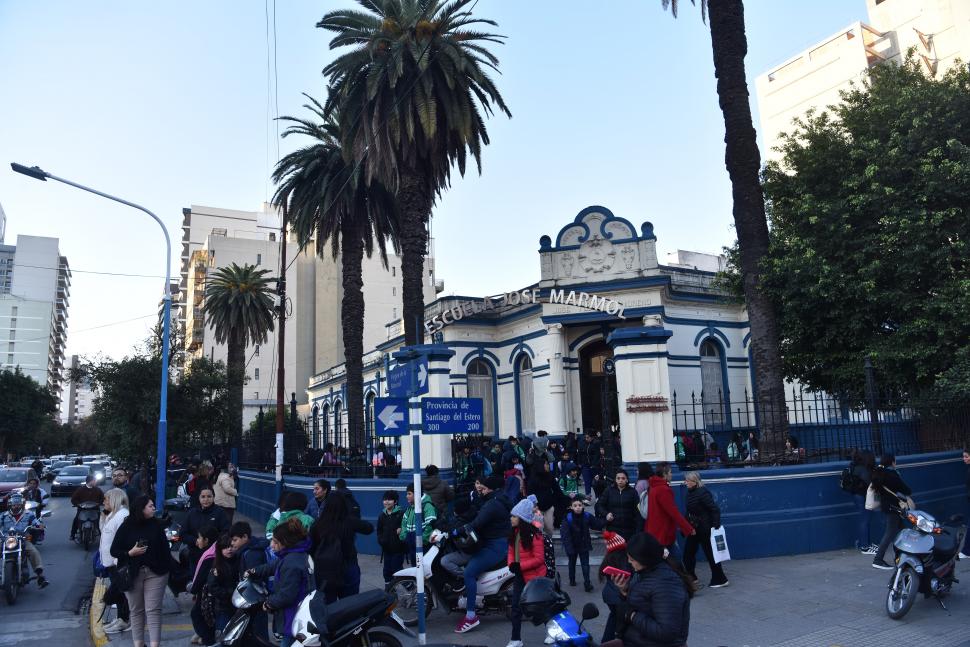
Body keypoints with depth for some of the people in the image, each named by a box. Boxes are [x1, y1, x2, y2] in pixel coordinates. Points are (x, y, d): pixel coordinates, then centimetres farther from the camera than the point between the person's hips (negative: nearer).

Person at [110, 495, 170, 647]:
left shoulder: (156, 525, 2)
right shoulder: (126, 526, -4)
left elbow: (164, 548, 5)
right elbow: (114, 551, -2)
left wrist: (167, 568, -1)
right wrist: (130, 553, -19)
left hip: (155, 573, 0)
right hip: (132, 574, 0)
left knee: (153, 610, -5)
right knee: (136, 611, 12)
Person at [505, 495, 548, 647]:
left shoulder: (534, 534, -23)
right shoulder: (514, 532, 0)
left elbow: (539, 558, -23)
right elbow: (511, 551, 9)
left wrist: (520, 566, -24)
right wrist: (511, 564, -10)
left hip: (534, 576, -7)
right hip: (520, 575, 7)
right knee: (516, 606, 5)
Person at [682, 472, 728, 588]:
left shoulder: (703, 493, -19)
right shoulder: (690, 493, 7)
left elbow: (715, 509, -22)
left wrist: (715, 526, -25)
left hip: (705, 529, -9)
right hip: (694, 529, 9)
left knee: (711, 554, 3)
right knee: (688, 553, 12)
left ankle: (720, 580, 16)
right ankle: (690, 577, 26)